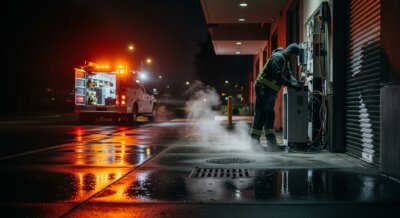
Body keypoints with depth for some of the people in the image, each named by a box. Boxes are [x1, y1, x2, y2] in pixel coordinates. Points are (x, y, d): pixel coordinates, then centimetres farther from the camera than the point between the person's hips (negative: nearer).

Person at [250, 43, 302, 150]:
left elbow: (289, 74, 11)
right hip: (263, 88, -11)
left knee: (270, 115, 11)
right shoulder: (278, 57, -16)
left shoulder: (286, 61, 17)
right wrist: (291, 84, -25)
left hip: (271, 90, 11)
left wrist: (295, 82, -9)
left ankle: (271, 142, 15)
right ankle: (255, 140, -7)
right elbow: (277, 75, -25)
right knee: (261, 114, -10)